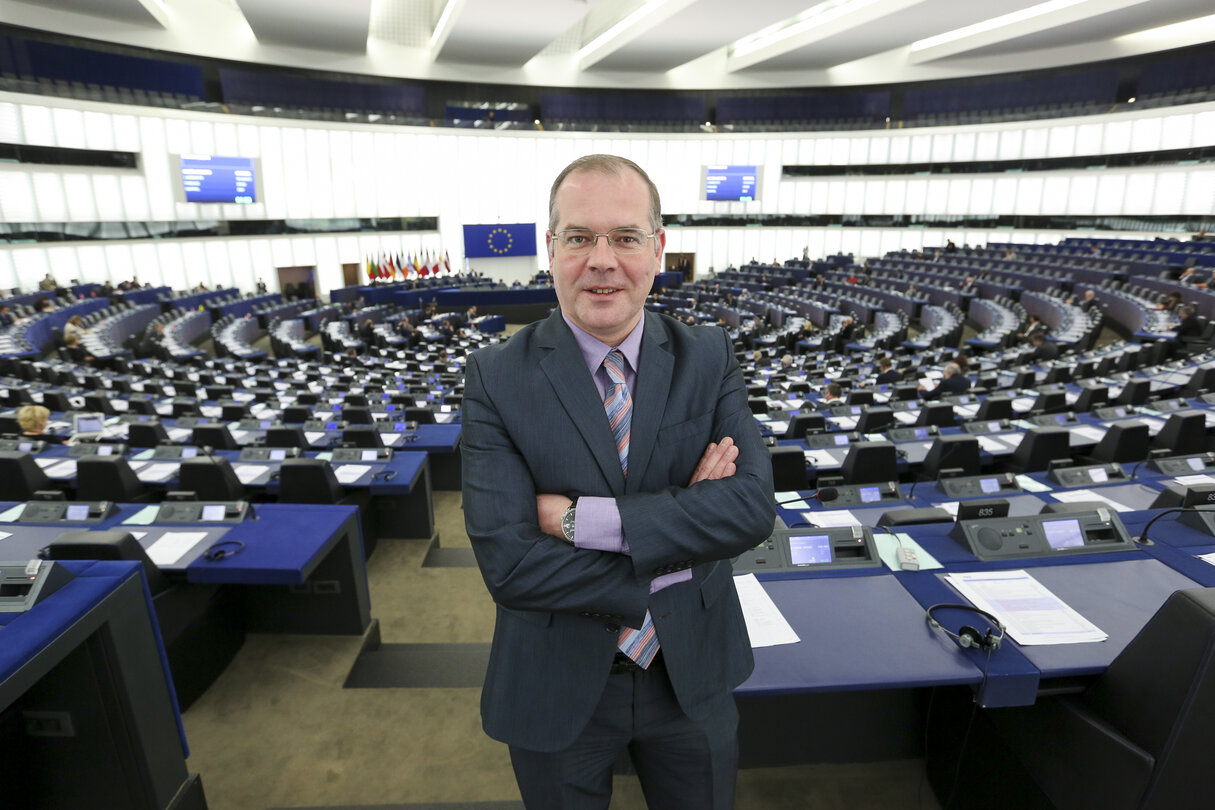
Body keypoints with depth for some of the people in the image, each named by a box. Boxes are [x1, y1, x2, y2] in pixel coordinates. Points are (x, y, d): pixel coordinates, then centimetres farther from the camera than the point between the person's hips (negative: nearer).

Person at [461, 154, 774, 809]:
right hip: (555, 689, -1)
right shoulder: (496, 378, -15)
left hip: (692, 675, 2)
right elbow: (507, 562, -23)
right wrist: (684, 514, -21)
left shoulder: (710, 359, -8)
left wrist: (583, 519, -26)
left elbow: (752, 505, -19)